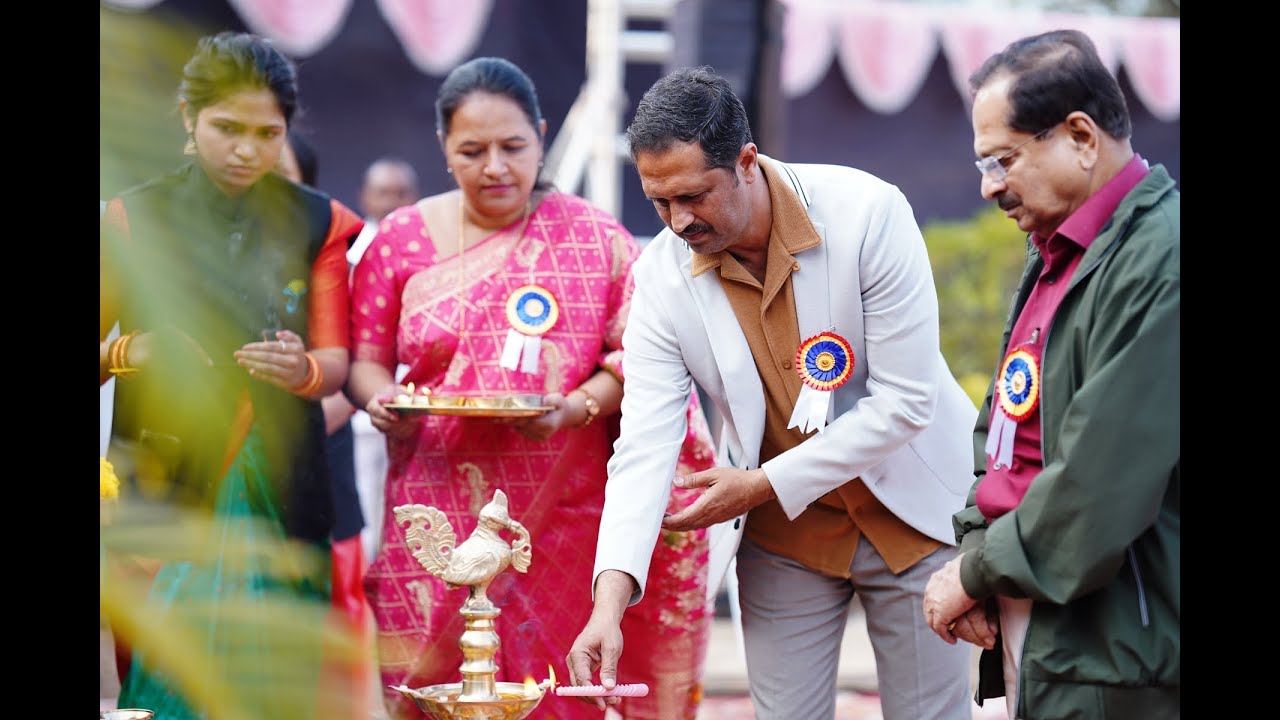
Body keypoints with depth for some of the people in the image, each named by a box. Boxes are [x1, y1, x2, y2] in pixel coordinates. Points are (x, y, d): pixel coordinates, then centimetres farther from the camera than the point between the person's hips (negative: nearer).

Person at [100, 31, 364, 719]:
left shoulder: (317, 223, 8)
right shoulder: (133, 218, 4)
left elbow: (336, 361, 1)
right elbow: (102, 350, 6)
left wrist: (303, 371, -21)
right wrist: (125, 354, -16)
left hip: (276, 490, 1)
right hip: (162, 487, -1)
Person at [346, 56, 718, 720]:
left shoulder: (593, 238, 4)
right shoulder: (403, 239, 7)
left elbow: (636, 355, 2)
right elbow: (365, 360, 10)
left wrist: (575, 408, -17)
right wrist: (383, 404, -11)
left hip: (563, 519, -1)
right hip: (441, 515, 1)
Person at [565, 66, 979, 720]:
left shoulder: (867, 213, -22)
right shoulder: (662, 273, -13)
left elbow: (906, 401, -22)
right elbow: (645, 444, -16)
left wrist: (765, 485, -20)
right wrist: (609, 600, -30)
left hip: (910, 510, -2)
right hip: (781, 537, 2)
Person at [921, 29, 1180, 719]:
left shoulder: (1157, 260, -18)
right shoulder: (1054, 253, 15)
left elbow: (1104, 484, -22)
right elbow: (1004, 423, 19)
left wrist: (978, 575, -11)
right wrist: (977, 553, 2)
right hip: (1031, 630, 9)